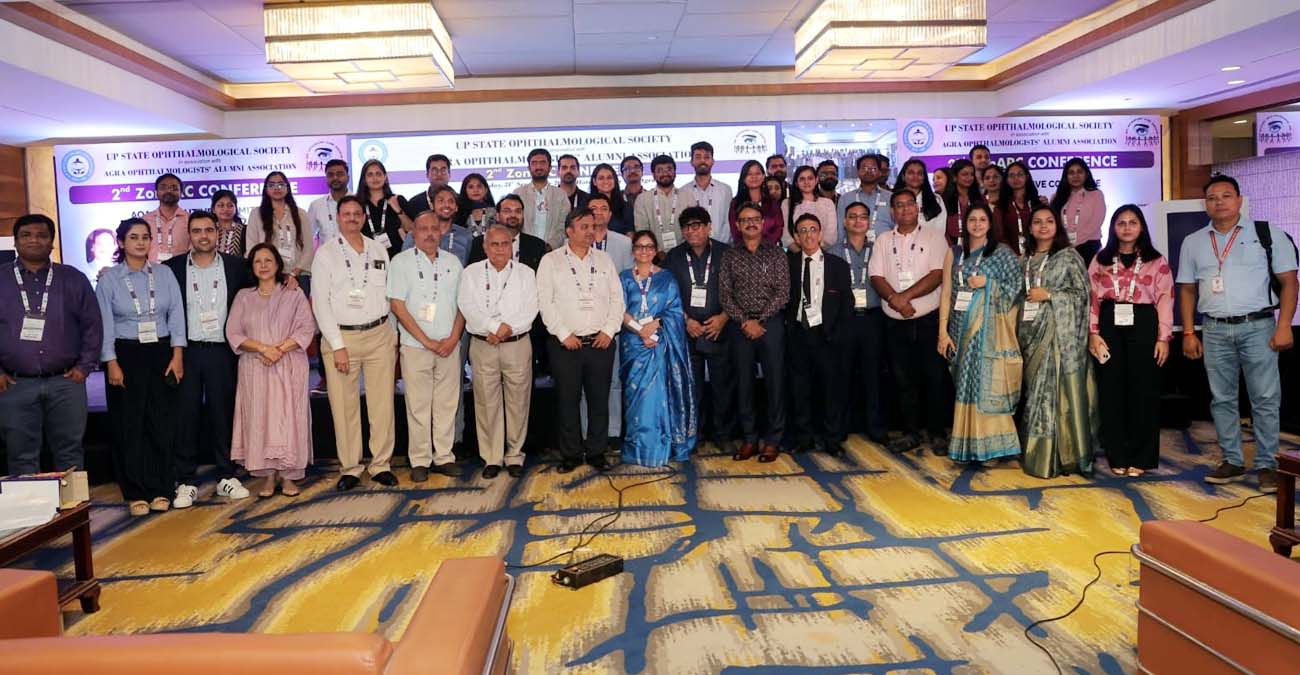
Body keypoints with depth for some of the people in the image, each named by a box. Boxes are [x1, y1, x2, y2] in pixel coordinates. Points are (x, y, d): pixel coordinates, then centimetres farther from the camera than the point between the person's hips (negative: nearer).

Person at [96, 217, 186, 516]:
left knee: (163, 422, 1)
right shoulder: (109, 279, 2)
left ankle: (161, 490, 12)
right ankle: (136, 493, 11)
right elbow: (105, 325, -1)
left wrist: (177, 356, -5)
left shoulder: (164, 275, 6)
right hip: (126, 355, -1)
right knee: (130, 424, 2)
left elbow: (176, 316, 3)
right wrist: (112, 363, -8)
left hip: (162, 353, 1)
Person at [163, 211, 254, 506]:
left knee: (223, 412, 7)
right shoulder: (173, 267, 3)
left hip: (221, 351, 1)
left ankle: (227, 477, 17)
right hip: (186, 351, 0)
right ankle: (186, 481, 12)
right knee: (186, 414, 3)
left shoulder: (234, 266, 5)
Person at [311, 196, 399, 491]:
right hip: (341, 336, -2)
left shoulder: (379, 250, 11)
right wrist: (337, 346, -8)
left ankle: (381, 464, 12)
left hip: (379, 334, 2)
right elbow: (321, 303, -2)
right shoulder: (326, 253, 2)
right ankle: (350, 468, 11)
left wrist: (394, 334, 7)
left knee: (383, 403, 1)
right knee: (344, 406, 0)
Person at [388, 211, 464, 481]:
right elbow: (397, 305, -5)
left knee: (447, 404, 6)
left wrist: (453, 338, -4)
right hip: (415, 346, -3)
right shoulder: (402, 261, 0)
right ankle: (420, 461, 10)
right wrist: (426, 341, -9)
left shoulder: (453, 263, 11)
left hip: (450, 346, 3)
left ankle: (444, 457, 15)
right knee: (418, 406, 0)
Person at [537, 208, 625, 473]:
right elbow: (545, 302, -3)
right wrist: (564, 334, -10)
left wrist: (609, 330, -3)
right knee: (568, 401, 3)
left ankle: (596, 452, 18)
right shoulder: (551, 261, 2)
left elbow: (617, 298, 9)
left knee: (599, 400, 6)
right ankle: (571, 454, 15)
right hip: (566, 344, -2)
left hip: (601, 342, 2)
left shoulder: (604, 259, 12)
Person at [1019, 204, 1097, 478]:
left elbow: (1082, 293, -3)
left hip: (1061, 333, -4)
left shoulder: (1069, 256, 2)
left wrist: (1049, 295, -10)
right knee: (1035, 392, 4)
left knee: (1059, 390, -8)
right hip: (1032, 333, 5)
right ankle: (1039, 454, 10)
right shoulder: (1025, 261, 16)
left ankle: (1064, 455, -1)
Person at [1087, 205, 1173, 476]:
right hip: (1109, 327, 1)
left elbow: (1165, 300, 1)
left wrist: (1163, 337, -6)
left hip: (1143, 326, -1)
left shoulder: (1157, 261, 7)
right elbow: (1092, 297, 6)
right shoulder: (1100, 260, 10)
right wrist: (1093, 333, -3)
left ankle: (1140, 457, 11)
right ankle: (1117, 456, 12)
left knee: (1142, 391, 2)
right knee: (1111, 391, 3)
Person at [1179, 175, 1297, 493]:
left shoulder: (1269, 234, 2)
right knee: (1222, 399, 8)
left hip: (1257, 326, -3)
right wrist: (1188, 333, 6)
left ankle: (1266, 465, 8)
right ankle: (1232, 461, 17)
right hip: (1215, 330, 3)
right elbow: (1187, 290, 12)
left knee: (1265, 399, 0)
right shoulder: (1193, 242, 10)